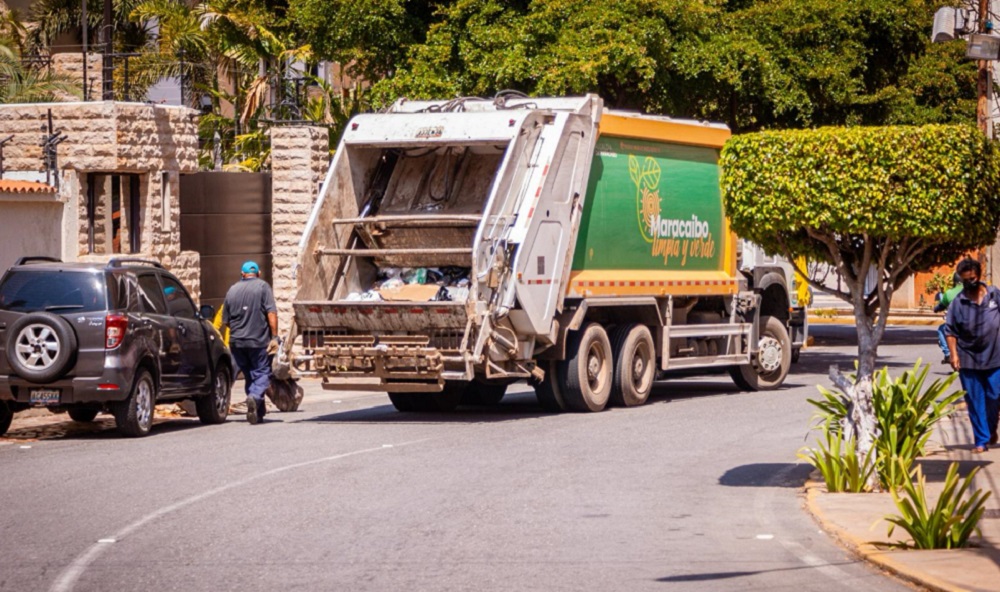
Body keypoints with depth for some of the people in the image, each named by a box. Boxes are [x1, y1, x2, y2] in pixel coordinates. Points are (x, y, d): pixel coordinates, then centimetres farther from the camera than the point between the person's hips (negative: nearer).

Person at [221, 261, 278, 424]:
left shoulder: (232, 290, 9)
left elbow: (226, 321, 14)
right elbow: (271, 313, -12)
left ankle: (259, 411, 15)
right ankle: (255, 397, -27)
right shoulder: (263, 287, -2)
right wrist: (274, 337, -11)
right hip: (259, 340, -4)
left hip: (237, 342, 4)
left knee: (249, 375, 15)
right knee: (262, 373, 1)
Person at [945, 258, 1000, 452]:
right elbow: (950, 331, 0)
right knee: (975, 401, 3)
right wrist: (953, 354, -9)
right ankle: (981, 440, 10)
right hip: (968, 360, 0)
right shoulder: (958, 303, -4)